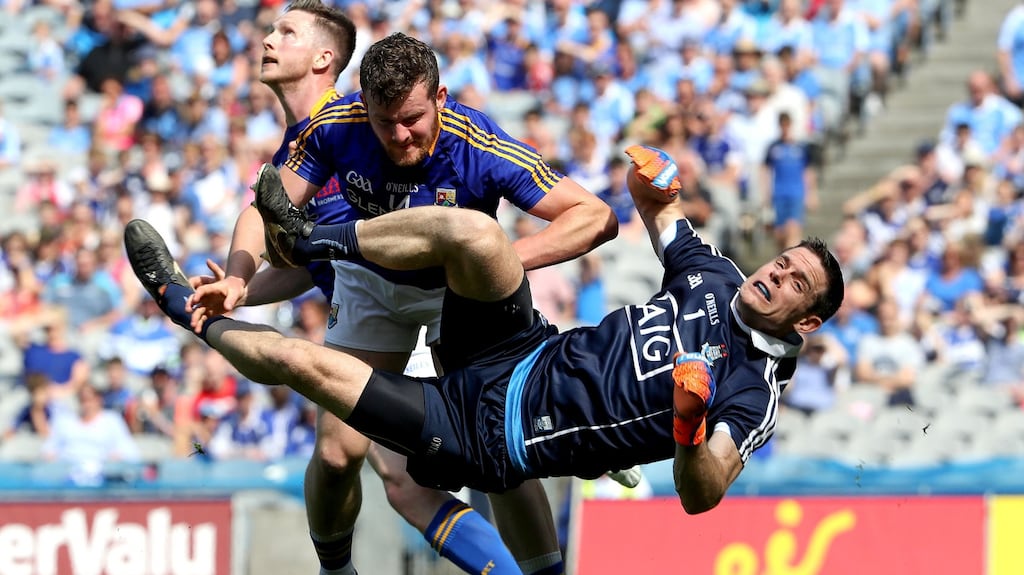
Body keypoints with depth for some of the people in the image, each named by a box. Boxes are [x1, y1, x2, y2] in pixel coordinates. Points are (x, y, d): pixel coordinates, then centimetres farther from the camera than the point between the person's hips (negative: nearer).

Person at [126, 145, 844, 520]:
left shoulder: (754, 393, -13)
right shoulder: (718, 280, 7)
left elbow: (701, 496, -24)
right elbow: (659, 205, 21)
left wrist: (690, 429, -45)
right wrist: (652, 181, -4)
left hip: (492, 437, -6)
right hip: (529, 355, 6)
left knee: (305, 362, -14)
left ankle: (185, 305, 12)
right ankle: (310, 238, 3)